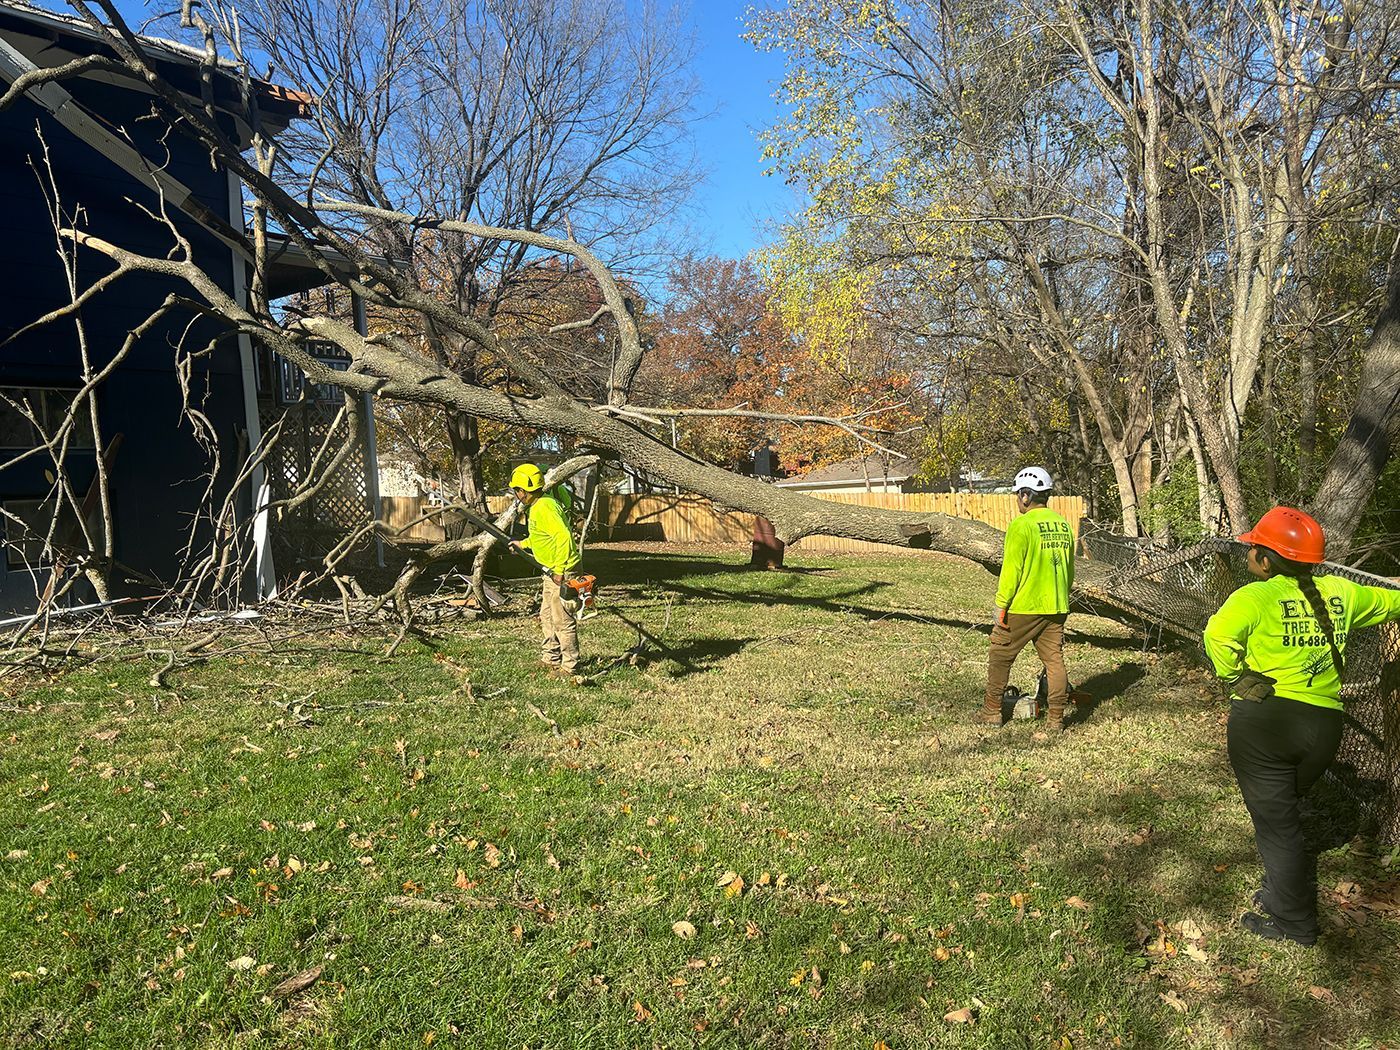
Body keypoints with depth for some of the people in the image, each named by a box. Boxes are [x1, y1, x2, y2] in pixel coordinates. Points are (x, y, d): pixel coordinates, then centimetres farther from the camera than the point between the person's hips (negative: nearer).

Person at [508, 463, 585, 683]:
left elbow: (563, 536, -29)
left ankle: (569, 668, 3)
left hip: (561, 571, -11)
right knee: (547, 616, 19)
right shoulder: (537, 506, 13)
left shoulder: (544, 507, -20)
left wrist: (559, 570, -28)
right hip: (552, 571, 11)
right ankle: (550, 659, 30)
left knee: (562, 620, -5)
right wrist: (523, 544, 23)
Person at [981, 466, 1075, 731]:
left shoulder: (1021, 526, -14)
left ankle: (992, 712, 15)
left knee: (1000, 657, 8)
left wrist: (1001, 605, -10)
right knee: (1054, 659, 10)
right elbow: (1070, 570, 16)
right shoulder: (1063, 524, 9)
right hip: (1056, 609, 6)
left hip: (1023, 608, -6)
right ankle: (1056, 718, 11)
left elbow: (1011, 569, -16)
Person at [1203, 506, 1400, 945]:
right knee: (1281, 810, 26)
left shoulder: (1255, 597, -10)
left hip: (1263, 720, -6)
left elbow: (1218, 635, -27)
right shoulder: (1339, 593, 6)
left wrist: (1235, 678, -11)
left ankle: (1292, 921, 18)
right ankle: (1286, 889, 37)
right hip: (1325, 725, 6)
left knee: (1274, 820, 7)